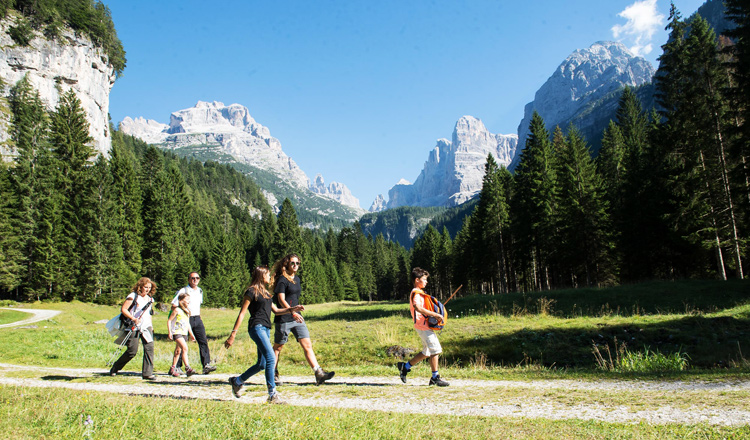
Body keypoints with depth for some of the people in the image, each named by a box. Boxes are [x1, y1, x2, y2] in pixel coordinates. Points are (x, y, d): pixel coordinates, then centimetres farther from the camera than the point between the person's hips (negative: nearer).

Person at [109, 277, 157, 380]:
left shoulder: (150, 298, 14)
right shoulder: (133, 296, -6)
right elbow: (123, 309, -10)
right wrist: (133, 319, -20)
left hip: (147, 326, 6)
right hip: (134, 327, -5)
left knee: (149, 347, -9)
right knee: (132, 351, -4)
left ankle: (147, 373, -5)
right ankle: (115, 368, 20)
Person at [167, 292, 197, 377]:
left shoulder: (187, 311, 16)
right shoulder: (177, 310, -6)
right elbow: (169, 320, -5)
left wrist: (191, 334, 24)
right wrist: (170, 332, -12)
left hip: (184, 333, 8)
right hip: (177, 332, -8)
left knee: (178, 351, 13)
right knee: (185, 348, -22)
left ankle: (172, 369, 23)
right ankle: (187, 368, -28)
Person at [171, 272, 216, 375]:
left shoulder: (200, 291, 14)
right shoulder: (183, 291, -5)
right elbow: (173, 306, -6)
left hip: (197, 319, 5)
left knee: (203, 341, -5)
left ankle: (206, 365, -6)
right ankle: (177, 366, 12)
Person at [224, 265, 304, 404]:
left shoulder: (265, 293, 21)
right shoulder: (251, 292, -4)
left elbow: (276, 310, 22)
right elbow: (242, 313, -6)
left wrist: (292, 309, 8)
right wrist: (233, 334, -9)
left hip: (266, 329, 9)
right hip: (256, 327, -9)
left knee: (262, 364, 11)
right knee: (271, 358, -19)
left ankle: (237, 381, 31)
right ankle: (272, 395, -16)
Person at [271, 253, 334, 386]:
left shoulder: (297, 279, 15)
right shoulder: (282, 279, -9)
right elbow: (281, 299, -18)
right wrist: (292, 312, -30)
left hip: (297, 318, 7)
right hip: (283, 319, -7)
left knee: (307, 345, -3)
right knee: (278, 347, 6)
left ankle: (319, 374, -8)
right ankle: (273, 374, 21)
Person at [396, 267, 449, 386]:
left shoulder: (419, 292, 20)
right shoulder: (416, 293, -12)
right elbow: (418, 308, -28)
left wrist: (435, 315, 15)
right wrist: (436, 315, -27)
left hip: (424, 325, 10)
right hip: (422, 325, -10)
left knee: (427, 352, 14)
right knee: (435, 349, -7)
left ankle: (405, 366, 20)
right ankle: (435, 377, 0)